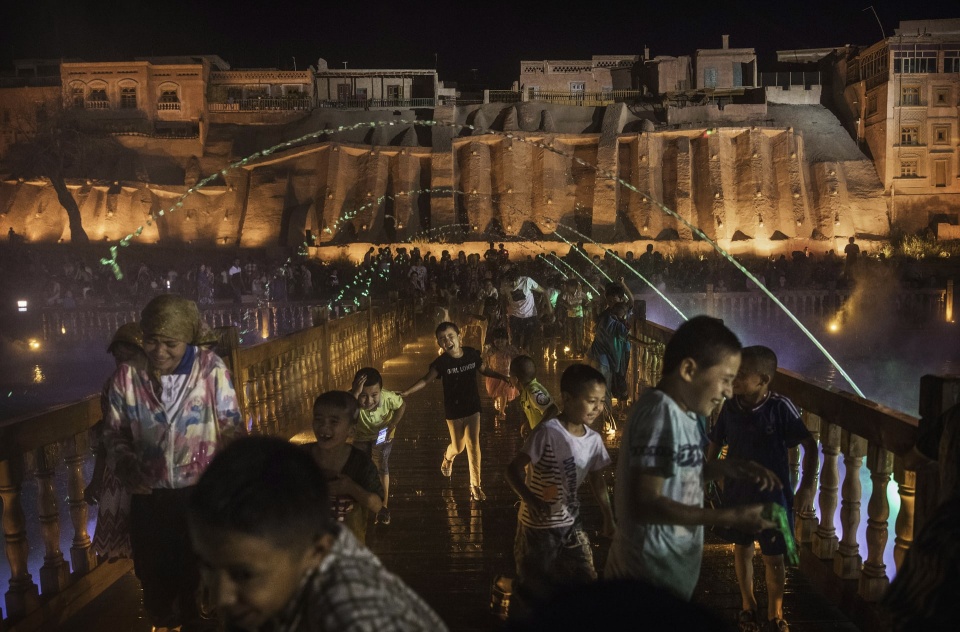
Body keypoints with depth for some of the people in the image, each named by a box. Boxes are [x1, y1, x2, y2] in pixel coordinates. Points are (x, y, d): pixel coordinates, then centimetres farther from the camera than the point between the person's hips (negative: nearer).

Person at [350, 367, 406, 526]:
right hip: (361, 436, 1)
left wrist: (392, 425, -24)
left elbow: (402, 405, -14)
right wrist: (355, 394, -71)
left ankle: (384, 506, 13)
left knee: (381, 467, -6)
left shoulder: (388, 397, -39)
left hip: (383, 434, -1)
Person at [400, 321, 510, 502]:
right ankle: (447, 457, 52)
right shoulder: (442, 362, -17)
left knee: (473, 445, 0)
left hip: (472, 407, 1)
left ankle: (475, 485, 11)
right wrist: (406, 392, -29)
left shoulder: (471, 354, -11)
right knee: (458, 446, 13)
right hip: (453, 410, -1)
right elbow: (426, 380, -19)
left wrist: (502, 376, -1)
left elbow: (484, 370, 7)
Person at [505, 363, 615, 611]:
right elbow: (513, 470, -22)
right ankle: (506, 583, 37)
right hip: (538, 526, -5)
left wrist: (609, 520, 9)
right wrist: (533, 502, -33)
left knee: (586, 582, 13)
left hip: (571, 524, 6)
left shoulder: (593, 439, -5)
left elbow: (597, 481, 8)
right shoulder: (548, 432, -24)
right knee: (537, 591, 9)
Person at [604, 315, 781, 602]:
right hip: (649, 578, -9)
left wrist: (725, 467, 0)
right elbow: (644, 505, -27)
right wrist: (730, 517, -23)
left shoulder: (685, 413, 6)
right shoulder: (661, 412, -22)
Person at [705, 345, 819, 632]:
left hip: (772, 495, -3)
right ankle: (747, 604, 41)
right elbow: (715, 443, 6)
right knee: (742, 549, 19)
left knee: (773, 558, 10)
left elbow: (810, 445, -10)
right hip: (737, 493, 3)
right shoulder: (730, 407, -10)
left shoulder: (780, 408, -20)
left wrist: (808, 485, -12)